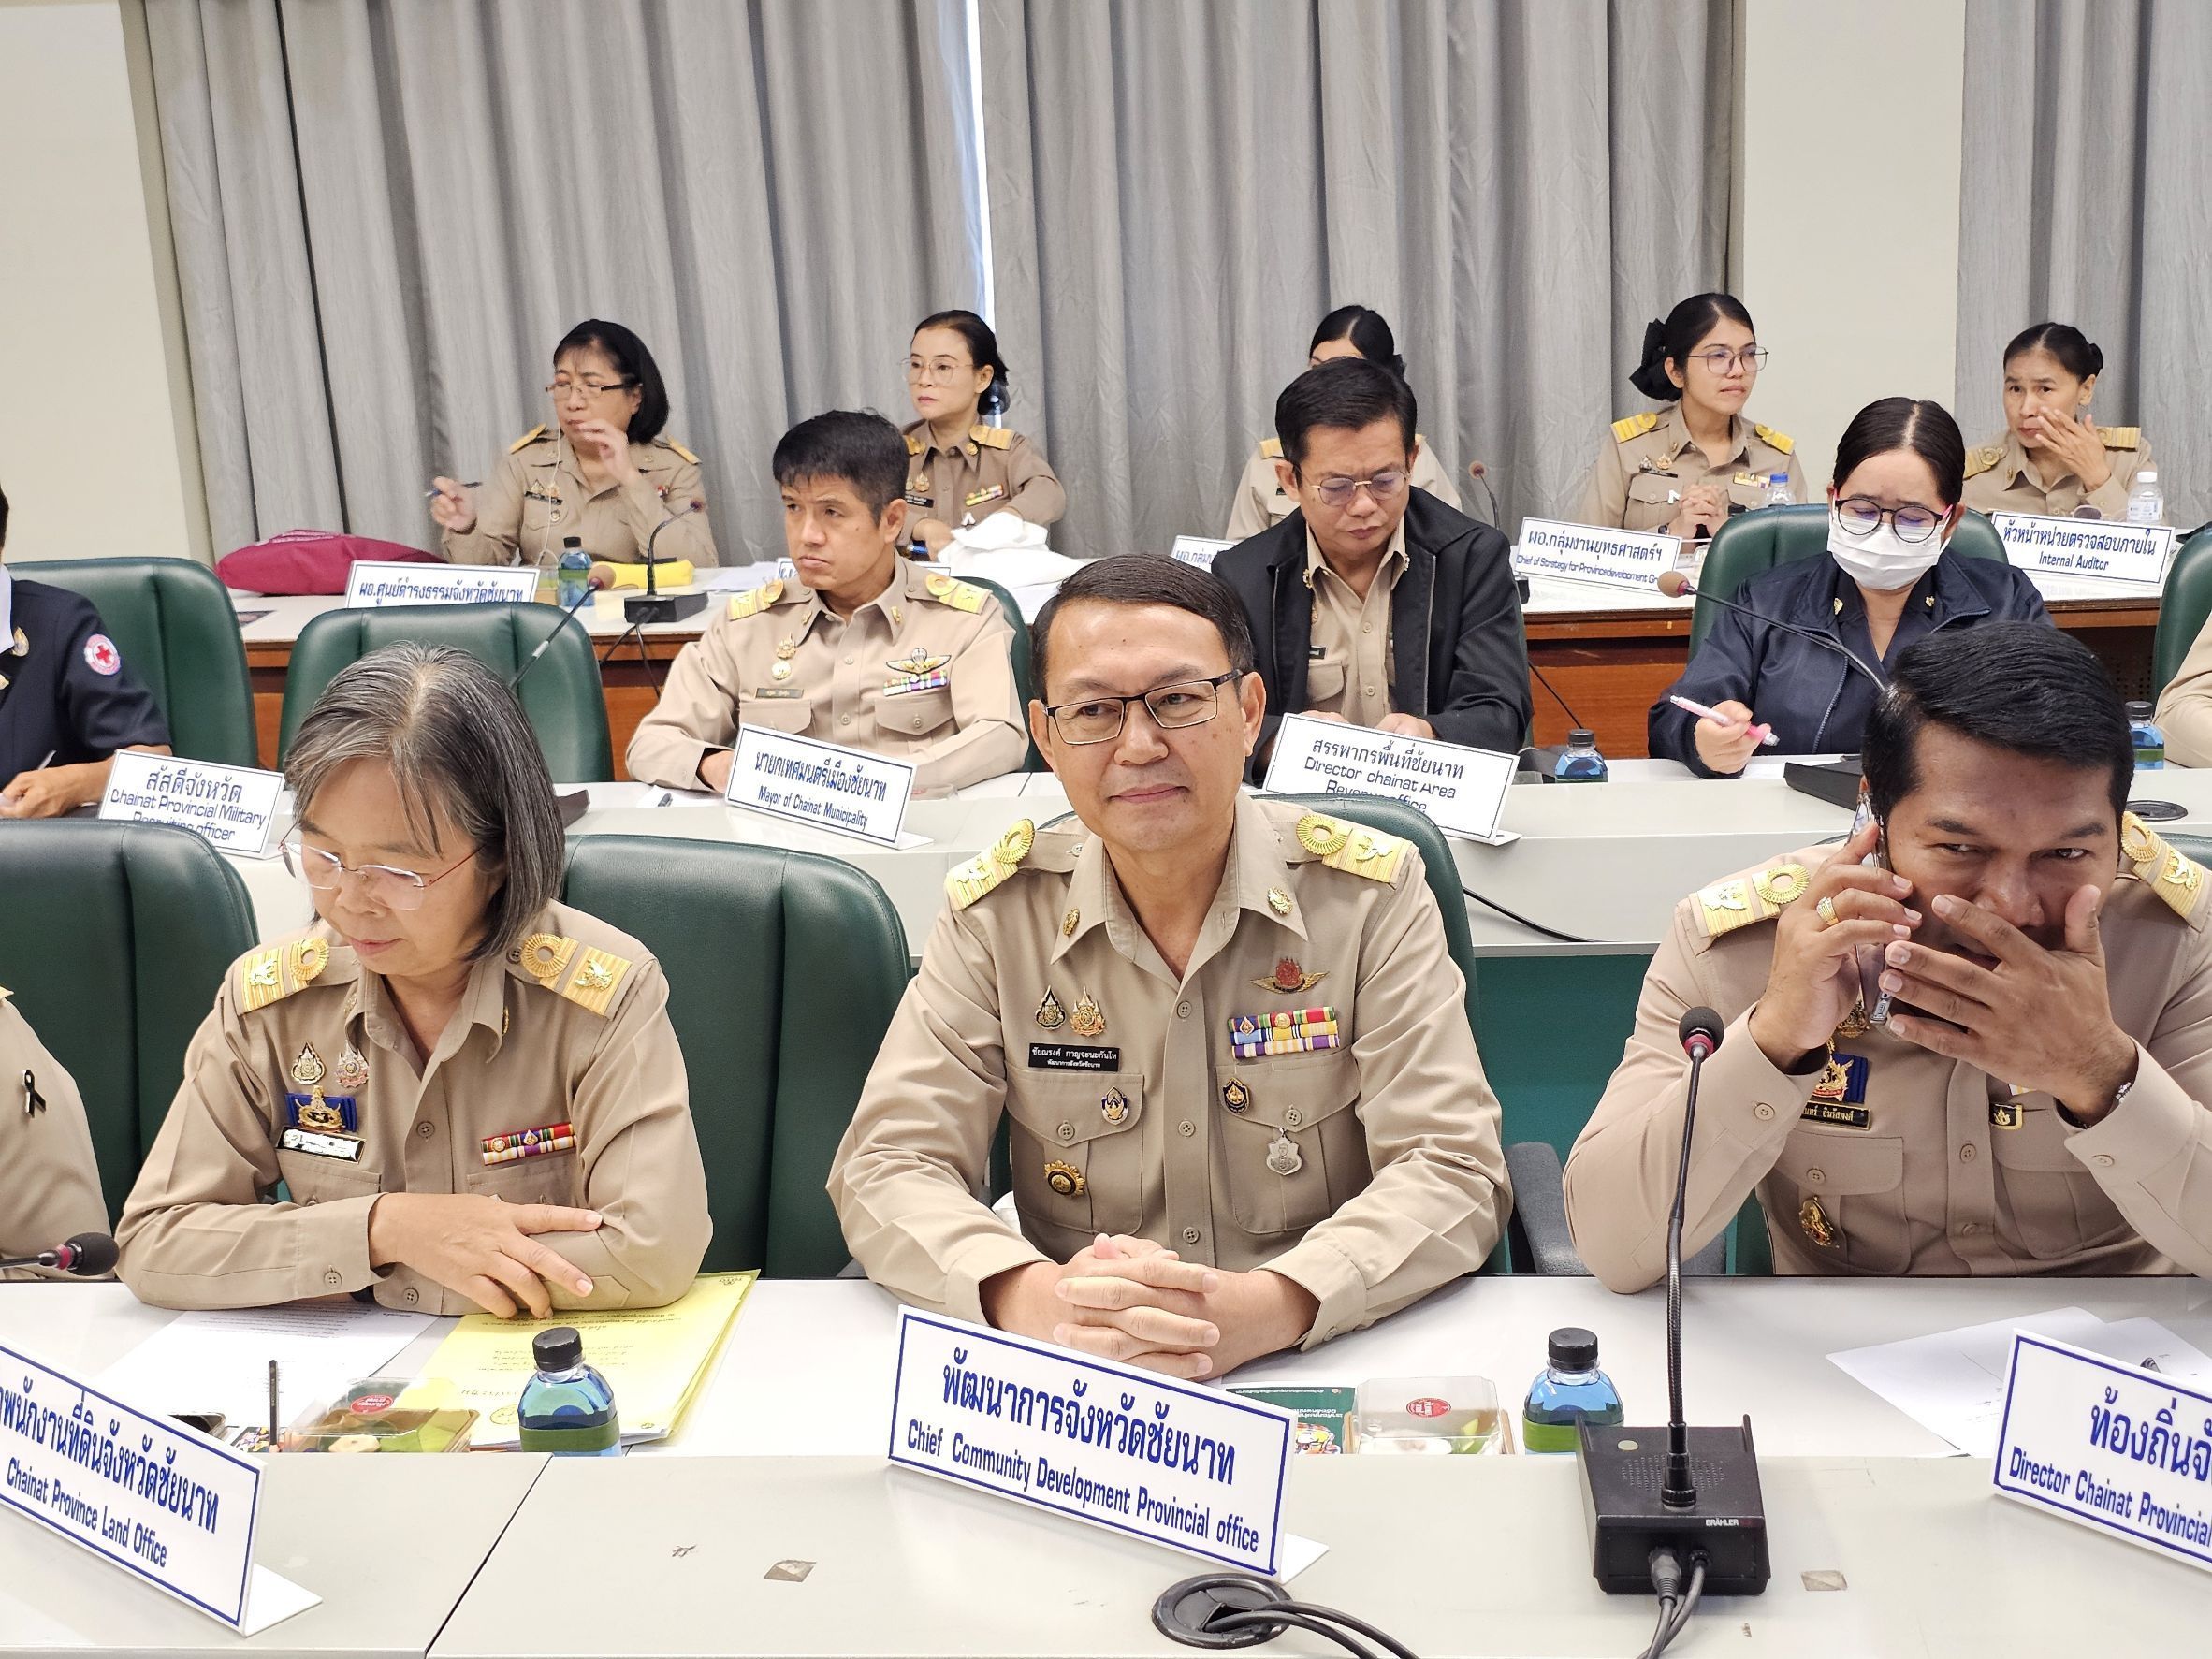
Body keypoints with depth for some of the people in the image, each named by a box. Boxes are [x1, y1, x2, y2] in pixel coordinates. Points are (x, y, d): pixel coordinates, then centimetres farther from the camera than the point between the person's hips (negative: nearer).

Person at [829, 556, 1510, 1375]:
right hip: (1071, 1390, 2)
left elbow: (1452, 1171, -10)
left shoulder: (1371, 891, -5)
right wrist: (1031, 1296, -26)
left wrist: (1266, 1307, -29)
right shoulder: (996, 909, -1)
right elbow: (886, 1166, -4)